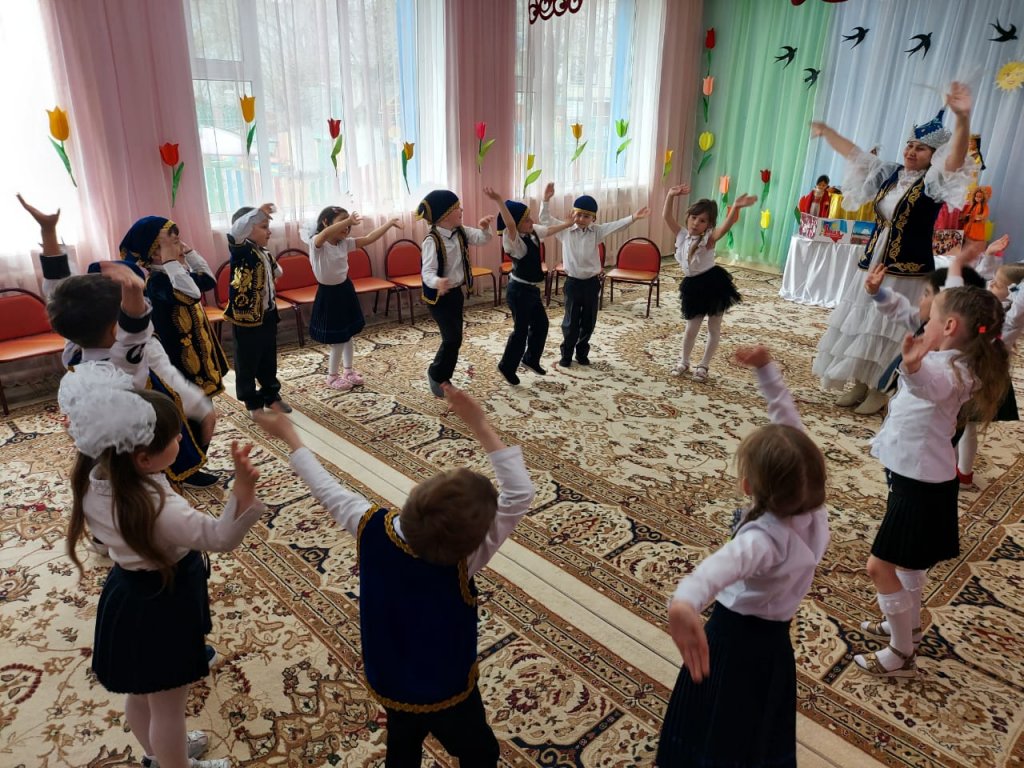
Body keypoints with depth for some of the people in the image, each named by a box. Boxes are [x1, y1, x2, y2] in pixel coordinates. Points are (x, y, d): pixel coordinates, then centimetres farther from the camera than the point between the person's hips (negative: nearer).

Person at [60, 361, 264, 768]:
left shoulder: (96, 477, -14)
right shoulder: (156, 508, -38)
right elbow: (221, 536, -36)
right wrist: (243, 487, -52)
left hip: (127, 592, 9)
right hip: (159, 605, -9)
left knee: (140, 691, 32)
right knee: (167, 705, 17)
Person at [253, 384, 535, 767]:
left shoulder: (373, 527, -27)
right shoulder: (461, 561, -36)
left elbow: (327, 489, -12)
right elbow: (520, 493, -38)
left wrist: (289, 435, 2)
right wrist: (480, 425, -42)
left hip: (389, 681, 5)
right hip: (446, 689, -4)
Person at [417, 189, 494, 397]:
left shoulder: (460, 232, 0)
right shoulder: (432, 240, -23)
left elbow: (481, 239, 7)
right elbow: (427, 271, -28)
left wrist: (485, 228, -17)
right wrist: (437, 282, -51)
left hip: (456, 292, 8)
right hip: (439, 296, -8)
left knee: (454, 338, 12)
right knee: (452, 338, -9)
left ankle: (443, 378, 27)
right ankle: (436, 374, 15)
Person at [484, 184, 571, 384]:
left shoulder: (533, 232, 2)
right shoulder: (514, 241, -25)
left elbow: (548, 230, 23)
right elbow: (510, 224, -46)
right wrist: (499, 200, -61)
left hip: (532, 289, 9)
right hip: (519, 290, -9)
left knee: (541, 323, 19)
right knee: (521, 329, 1)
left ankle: (531, 359, 37)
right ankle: (507, 367, 18)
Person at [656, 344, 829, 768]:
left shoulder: (765, 538, -35)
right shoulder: (811, 506, -16)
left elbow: (724, 563, -61)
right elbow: (788, 419, -11)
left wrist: (684, 601, -80)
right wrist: (766, 368, -10)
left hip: (735, 637, -7)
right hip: (773, 638, 7)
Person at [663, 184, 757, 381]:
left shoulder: (708, 239, -16)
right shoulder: (682, 235, -2)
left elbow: (725, 227, -35)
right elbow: (667, 216, -8)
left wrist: (736, 208, -53)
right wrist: (671, 195, -22)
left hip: (713, 283, -3)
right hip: (694, 286, 4)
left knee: (714, 327, 10)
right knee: (691, 327, 14)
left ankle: (704, 366, 25)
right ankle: (683, 362, 32)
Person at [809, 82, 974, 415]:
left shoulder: (934, 182, -9)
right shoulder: (888, 174, 7)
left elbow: (956, 159, -29)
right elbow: (853, 153, 18)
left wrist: (963, 118, -47)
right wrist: (826, 131, 27)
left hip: (907, 273, -6)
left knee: (888, 333, -1)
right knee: (861, 328, 11)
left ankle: (879, 392, 13)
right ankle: (860, 386, 25)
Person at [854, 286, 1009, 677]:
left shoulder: (951, 370, -28)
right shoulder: (949, 362, 3)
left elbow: (930, 384, -56)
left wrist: (913, 366, -74)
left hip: (921, 484, -11)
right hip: (916, 475, 11)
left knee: (880, 566, -1)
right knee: (907, 559, 27)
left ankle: (902, 654, 15)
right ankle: (908, 626, 47)